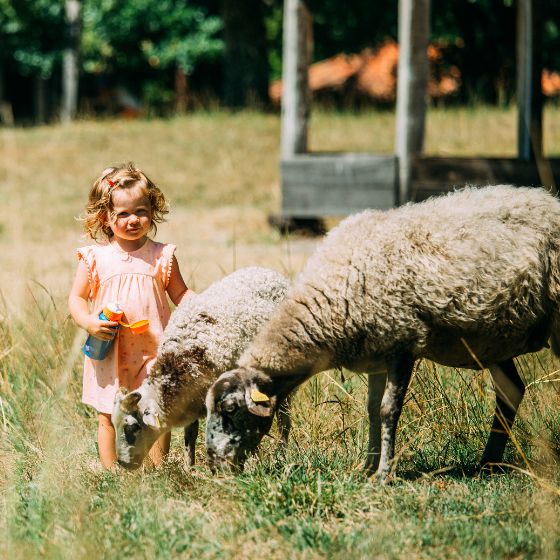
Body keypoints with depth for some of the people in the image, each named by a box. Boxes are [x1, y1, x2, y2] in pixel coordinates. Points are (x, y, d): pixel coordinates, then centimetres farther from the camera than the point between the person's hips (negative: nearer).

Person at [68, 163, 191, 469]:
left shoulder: (161, 256, 2)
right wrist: (88, 322, -14)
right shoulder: (95, 257, -1)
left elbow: (180, 294, 8)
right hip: (109, 353, 0)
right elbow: (76, 298, 4)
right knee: (108, 417, 5)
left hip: (153, 352, 0)